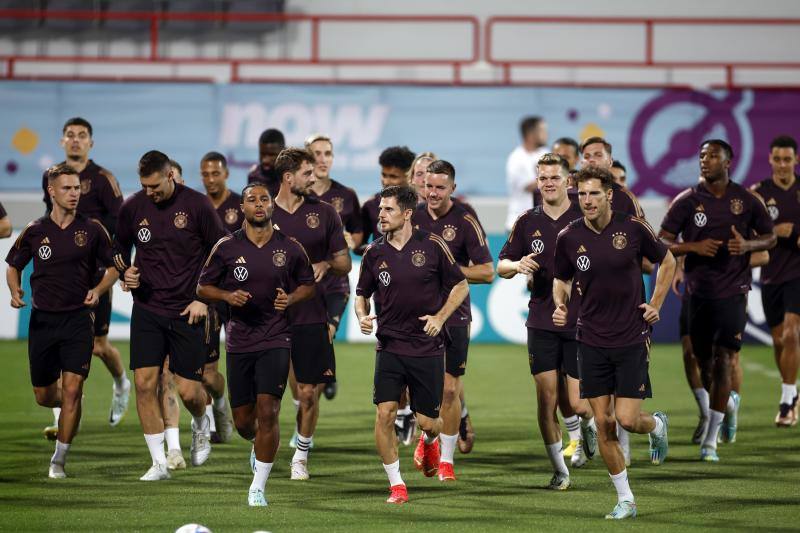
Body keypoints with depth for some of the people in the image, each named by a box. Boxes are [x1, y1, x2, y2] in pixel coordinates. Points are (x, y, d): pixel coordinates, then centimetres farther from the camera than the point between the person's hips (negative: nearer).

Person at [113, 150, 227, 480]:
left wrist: (203, 298, -5)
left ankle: (201, 426, 34)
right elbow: (120, 246, 19)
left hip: (187, 311, -2)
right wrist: (125, 272, -3)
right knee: (144, 383, -9)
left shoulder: (197, 205, -7)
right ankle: (159, 463, 1)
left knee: (188, 391, -3)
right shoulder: (132, 207, 1)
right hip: (147, 309, 2)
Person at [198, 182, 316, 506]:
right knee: (243, 419, 7)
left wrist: (291, 299, -8)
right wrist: (228, 296, -13)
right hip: (239, 342, 1)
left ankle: (258, 487, -4)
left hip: (275, 340, -1)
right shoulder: (226, 247, -1)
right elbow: (203, 287, 6)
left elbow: (308, 285, 13)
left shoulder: (290, 248, 0)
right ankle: (258, 445, 45)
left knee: (267, 412, -13)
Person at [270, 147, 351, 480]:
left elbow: (345, 262, 10)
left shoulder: (323, 212, 7)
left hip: (311, 316, 1)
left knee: (309, 392, 1)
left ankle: (301, 455, 18)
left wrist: (326, 265, -10)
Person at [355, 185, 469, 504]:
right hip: (389, 348, 1)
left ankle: (429, 441, 42)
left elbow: (460, 286, 4)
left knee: (427, 421, 2)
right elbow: (362, 294, 14)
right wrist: (362, 316, -7)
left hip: (427, 347, -1)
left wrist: (440, 317, -8)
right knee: (385, 414, -13)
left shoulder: (432, 246, -5)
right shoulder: (374, 253, 2)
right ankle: (396, 485, 0)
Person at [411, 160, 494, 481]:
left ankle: (446, 458, 10)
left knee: (450, 389, -1)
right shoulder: (414, 217, 4)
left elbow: (487, 272, -8)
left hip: (454, 313, -2)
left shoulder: (465, 222, -7)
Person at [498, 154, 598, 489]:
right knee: (546, 398, -4)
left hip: (580, 323, -2)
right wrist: (517, 265, -10)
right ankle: (559, 470, 9)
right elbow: (501, 266, 12)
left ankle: (589, 426, 33)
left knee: (576, 403, -4)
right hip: (541, 322, 2)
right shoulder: (528, 222, 6)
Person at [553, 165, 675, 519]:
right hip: (592, 341, 2)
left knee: (627, 419, -9)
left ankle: (657, 425, 29)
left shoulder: (633, 227, -8)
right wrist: (560, 304, -7)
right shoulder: (569, 237, -3)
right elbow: (561, 279, 13)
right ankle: (625, 500, 13)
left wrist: (656, 304, 0)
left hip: (632, 339, -2)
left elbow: (667, 261, 8)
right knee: (603, 423, 1)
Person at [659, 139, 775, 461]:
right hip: (699, 292, 2)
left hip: (733, 292, -2)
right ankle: (730, 402, 41)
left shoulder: (746, 201, 1)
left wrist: (747, 245, -10)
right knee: (704, 363, 8)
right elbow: (661, 242, 0)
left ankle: (710, 441, -4)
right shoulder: (687, 201, 0)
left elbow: (770, 238, 11)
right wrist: (694, 247, -18)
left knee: (722, 362, -9)